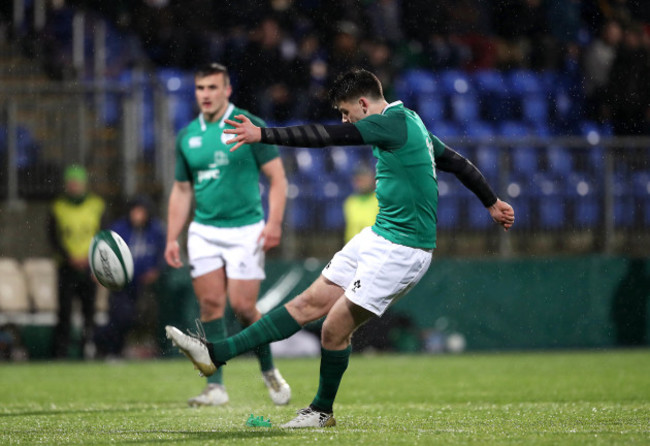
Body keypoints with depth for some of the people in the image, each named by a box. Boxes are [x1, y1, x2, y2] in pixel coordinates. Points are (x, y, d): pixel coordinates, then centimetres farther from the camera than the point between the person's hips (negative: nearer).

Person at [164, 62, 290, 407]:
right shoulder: (187, 136, 10)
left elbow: (277, 176, -4)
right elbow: (181, 190, 17)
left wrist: (274, 223, -15)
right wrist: (172, 238, 11)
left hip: (245, 231, -4)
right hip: (204, 232, 4)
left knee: (242, 306, -8)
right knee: (210, 305, -4)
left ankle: (268, 370, 16)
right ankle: (215, 387, -1)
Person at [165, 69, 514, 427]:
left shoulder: (392, 123, -16)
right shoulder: (408, 122, 14)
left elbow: (327, 136, -24)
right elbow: (458, 163, 23)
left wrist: (263, 135, -23)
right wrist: (491, 203, 33)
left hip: (401, 250, -10)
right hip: (378, 237, 10)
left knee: (336, 327, -7)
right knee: (310, 303, 4)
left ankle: (322, 410, 13)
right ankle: (216, 354, -1)